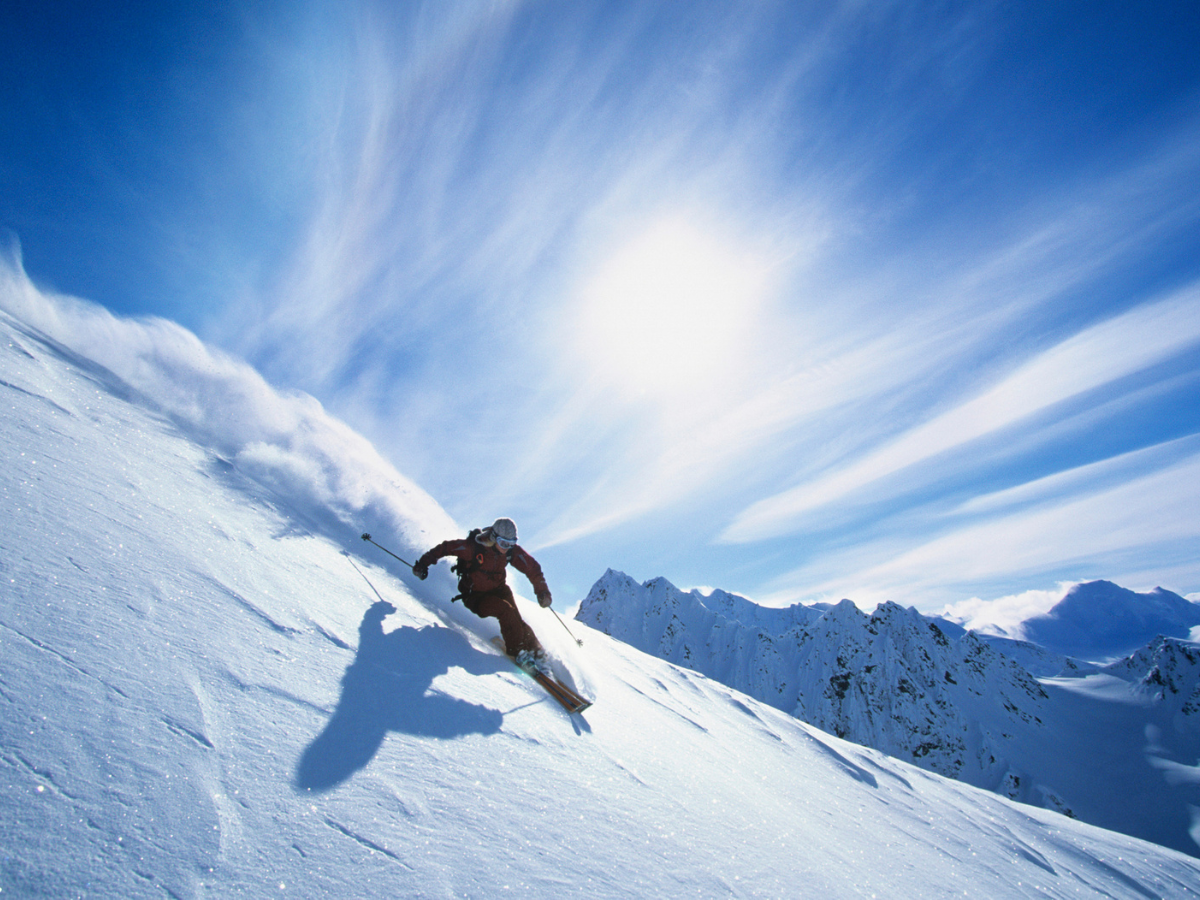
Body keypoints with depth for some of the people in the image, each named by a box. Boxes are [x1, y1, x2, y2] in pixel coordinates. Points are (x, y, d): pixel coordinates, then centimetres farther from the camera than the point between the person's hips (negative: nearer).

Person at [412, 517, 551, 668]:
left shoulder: (512, 551, -13)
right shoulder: (473, 546, -24)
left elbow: (532, 567, -3)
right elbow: (445, 548, -14)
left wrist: (542, 591, -10)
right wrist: (423, 564, -11)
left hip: (498, 590, 4)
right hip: (475, 596, -4)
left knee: (516, 620, -16)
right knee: (505, 610, -27)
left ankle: (536, 652, -2)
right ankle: (517, 651, -16)